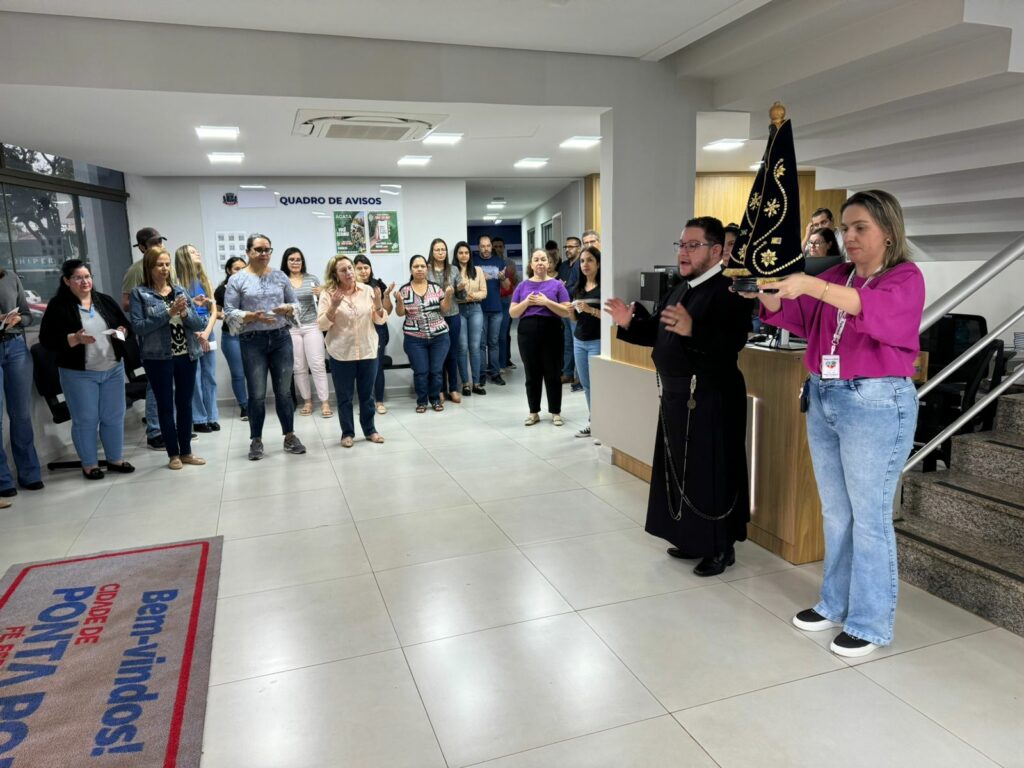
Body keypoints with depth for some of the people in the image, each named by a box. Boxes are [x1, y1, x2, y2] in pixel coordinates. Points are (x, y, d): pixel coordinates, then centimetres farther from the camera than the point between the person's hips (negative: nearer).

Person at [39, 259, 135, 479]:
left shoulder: (105, 300, 8)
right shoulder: (58, 306, -6)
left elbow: (126, 324, 13)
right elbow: (47, 339, -10)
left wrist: (121, 331, -9)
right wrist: (75, 339, -23)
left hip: (113, 369, 4)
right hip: (78, 374, -4)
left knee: (114, 416, 10)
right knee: (85, 420, 4)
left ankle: (115, 459, 24)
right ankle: (89, 464, 17)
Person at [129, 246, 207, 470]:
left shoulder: (180, 291, 8)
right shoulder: (140, 294, -3)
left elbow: (199, 324, 4)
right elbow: (138, 326, -15)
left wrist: (184, 313, -15)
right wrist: (168, 313, -20)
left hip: (186, 356, 4)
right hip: (158, 358, -4)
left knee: (185, 403, 10)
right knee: (166, 405, 5)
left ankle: (186, 451, 21)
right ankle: (173, 454, 15)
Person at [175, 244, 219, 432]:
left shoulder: (205, 280, 12)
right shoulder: (180, 282, -4)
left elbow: (214, 310, 8)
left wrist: (207, 332, -6)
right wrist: (197, 334, -9)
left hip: (207, 332, 5)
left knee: (210, 376, 8)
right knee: (194, 379, -1)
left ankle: (211, 417, 15)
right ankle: (199, 419, 6)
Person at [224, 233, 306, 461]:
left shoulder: (280, 276, 7)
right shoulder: (237, 279, -1)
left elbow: (295, 304, 11)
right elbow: (229, 312, -4)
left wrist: (287, 309, -12)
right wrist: (253, 316, -18)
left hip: (281, 339, 2)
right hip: (252, 342, -2)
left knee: (284, 391, 7)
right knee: (256, 394, 1)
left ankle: (290, 436, 18)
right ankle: (256, 440, 14)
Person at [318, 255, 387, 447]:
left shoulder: (368, 290, 1)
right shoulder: (328, 294, -5)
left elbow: (380, 320, 4)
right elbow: (321, 325, -8)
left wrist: (378, 304, -15)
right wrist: (333, 307, -22)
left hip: (368, 351, 2)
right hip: (341, 353, -2)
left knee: (367, 394, 13)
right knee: (344, 396, 8)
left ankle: (370, 430, 27)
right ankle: (347, 433, 21)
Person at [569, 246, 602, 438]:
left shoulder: (603, 287, -8)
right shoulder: (579, 287, 12)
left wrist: (591, 310, -23)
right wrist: (571, 311, -3)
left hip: (597, 342, -7)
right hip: (579, 341, 7)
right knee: (586, 384, 12)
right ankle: (592, 422, 21)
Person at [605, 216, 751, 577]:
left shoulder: (727, 290, -15)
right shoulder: (680, 289, 14)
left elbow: (733, 342, -31)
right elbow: (657, 333, 18)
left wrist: (692, 330, -43)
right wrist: (630, 324, 3)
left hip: (711, 400, -9)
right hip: (676, 396, 10)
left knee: (711, 474, -1)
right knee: (679, 469, 16)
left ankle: (721, 548, 15)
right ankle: (691, 539, 31)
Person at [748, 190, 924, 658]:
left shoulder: (906, 278, -6)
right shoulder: (836, 277, 11)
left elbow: (875, 309, -28)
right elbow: (792, 315, 0)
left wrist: (811, 285, -39)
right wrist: (765, 289, -20)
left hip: (876, 404, -6)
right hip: (822, 399, 6)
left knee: (869, 517, 2)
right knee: (834, 513, 15)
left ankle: (871, 623, 16)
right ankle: (835, 604, 30)